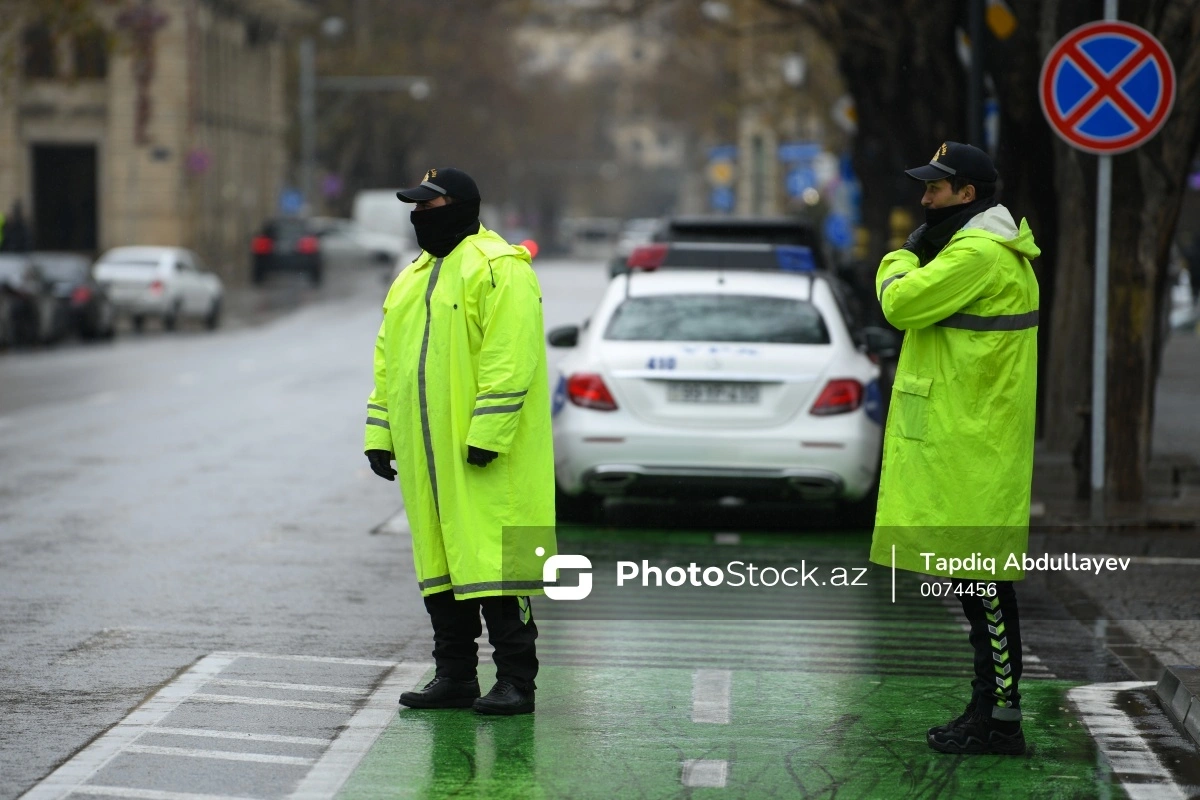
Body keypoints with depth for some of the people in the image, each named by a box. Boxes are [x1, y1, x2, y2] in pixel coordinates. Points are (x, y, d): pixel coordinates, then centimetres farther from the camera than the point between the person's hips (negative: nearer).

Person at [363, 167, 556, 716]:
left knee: (493, 561, -9)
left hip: (486, 461, -8)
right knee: (440, 562, 10)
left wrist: (486, 435, -22)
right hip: (427, 456, 8)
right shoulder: (411, 279, 20)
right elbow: (387, 363, 23)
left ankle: (515, 681, -5)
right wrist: (380, 436, 15)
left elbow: (509, 358, -17)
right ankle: (454, 677, 17)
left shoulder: (498, 268, -8)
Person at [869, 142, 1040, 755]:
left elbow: (900, 303, -17)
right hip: (967, 439, 11)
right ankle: (988, 707, 19)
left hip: (969, 445, -11)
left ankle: (1001, 718, -5)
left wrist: (900, 259, 0)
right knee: (977, 582, 13)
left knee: (981, 578, -8)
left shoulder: (978, 254, -16)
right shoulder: (994, 249, 19)